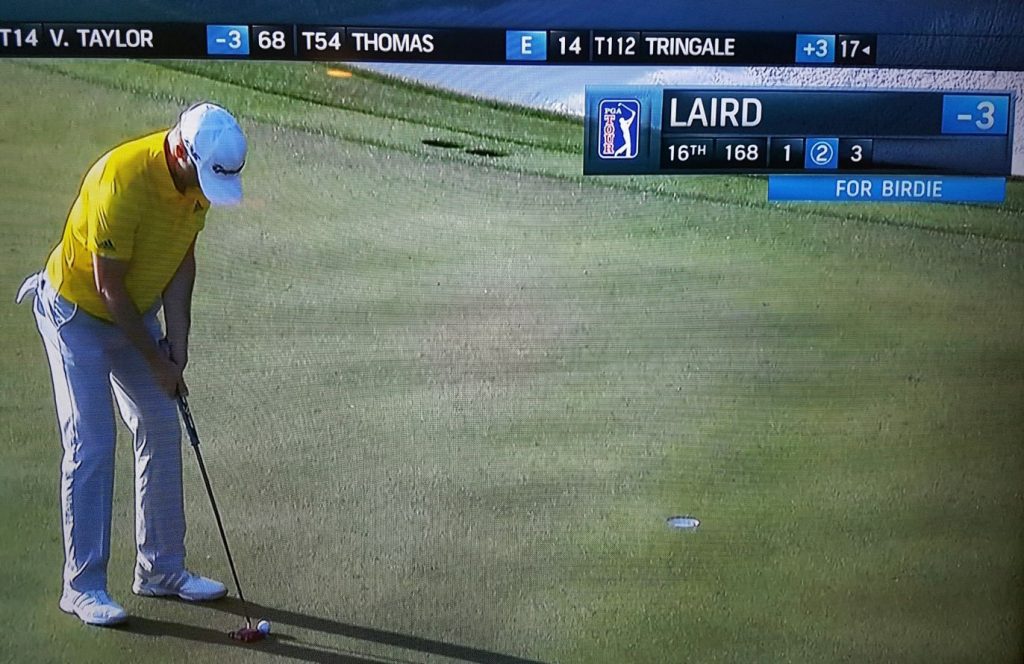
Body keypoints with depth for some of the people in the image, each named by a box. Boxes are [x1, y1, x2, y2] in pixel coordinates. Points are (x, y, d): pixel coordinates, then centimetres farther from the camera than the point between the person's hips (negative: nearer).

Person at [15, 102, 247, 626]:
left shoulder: (199, 175, -12)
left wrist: (177, 344, -7)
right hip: (77, 313, -7)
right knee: (90, 447, -9)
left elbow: (183, 258, -1)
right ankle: (82, 587, 1)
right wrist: (156, 362, -18)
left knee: (162, 433, 6)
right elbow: (108, 286, -26)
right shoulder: (121, 182, -34)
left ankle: (161, 569, 17)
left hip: (137, 313, 7)